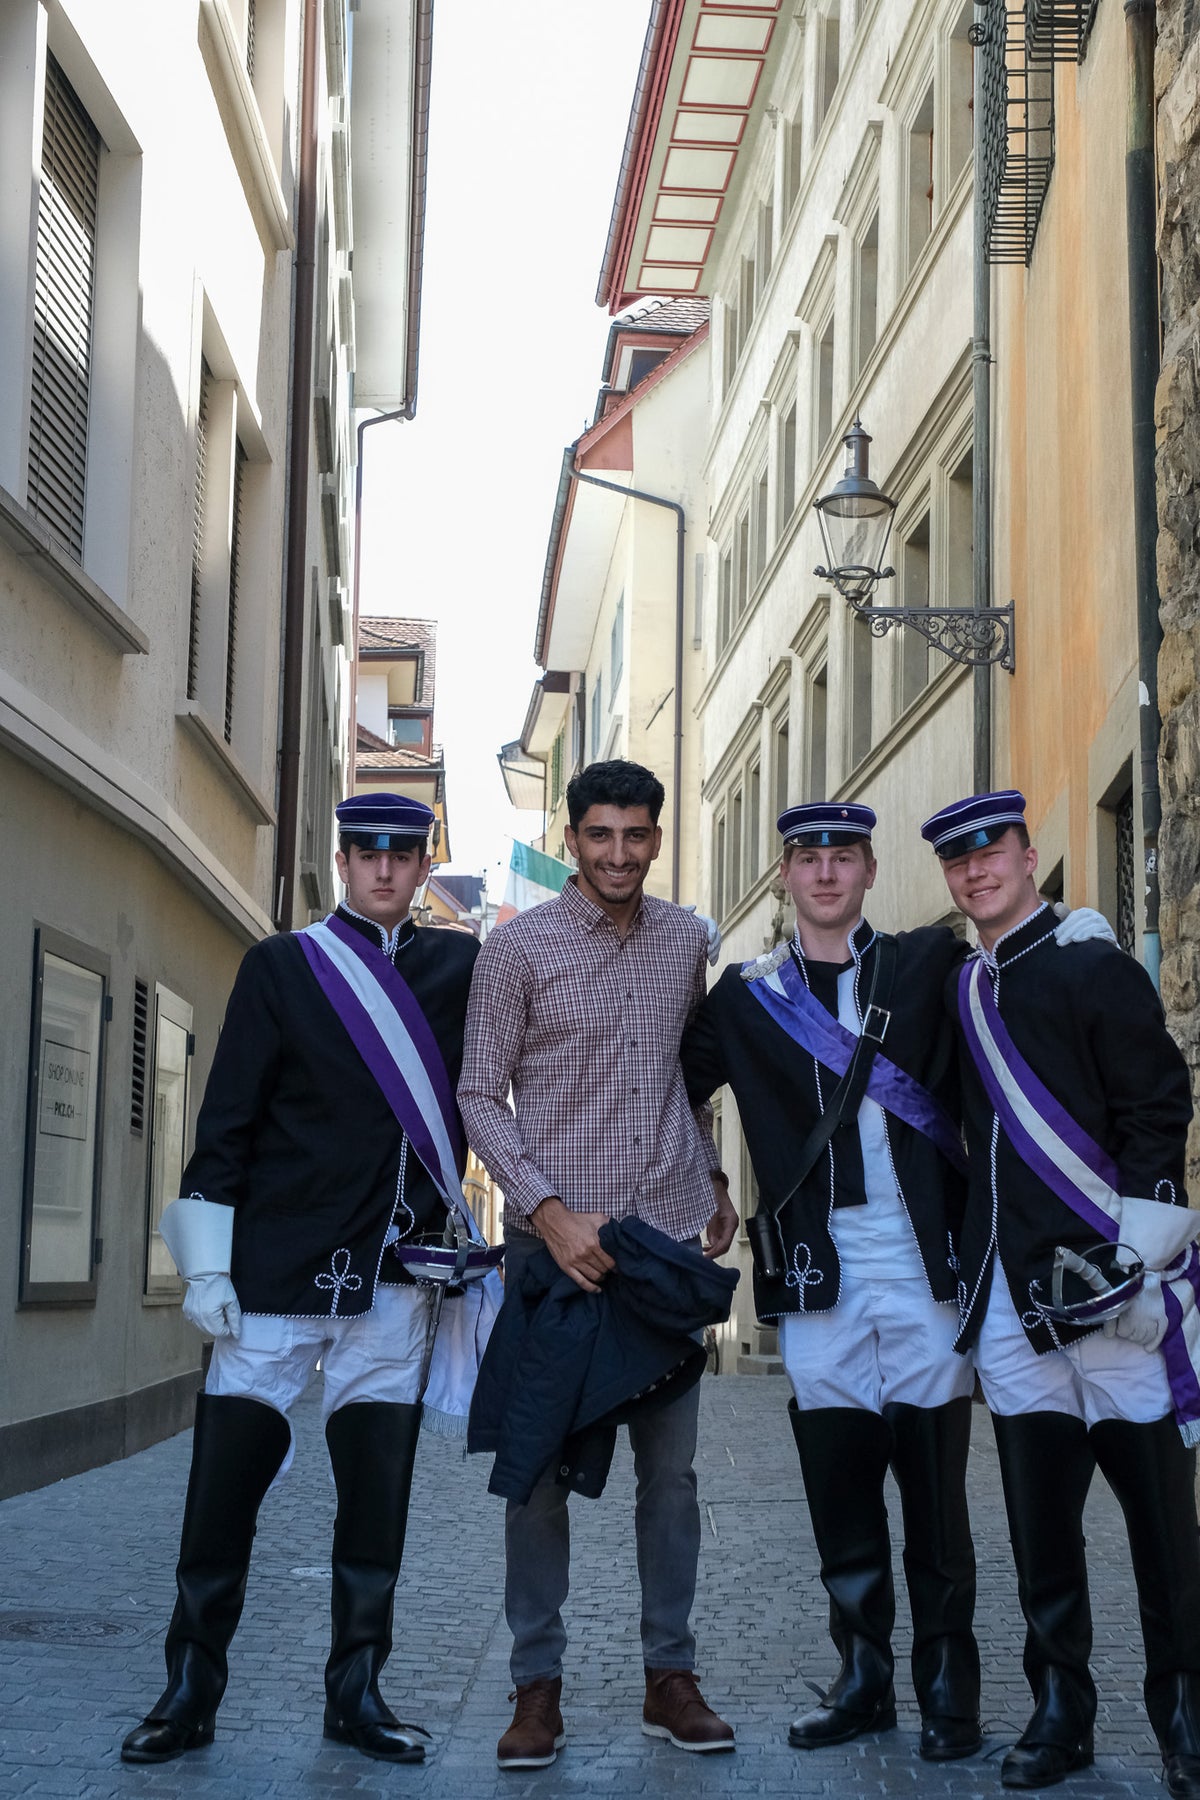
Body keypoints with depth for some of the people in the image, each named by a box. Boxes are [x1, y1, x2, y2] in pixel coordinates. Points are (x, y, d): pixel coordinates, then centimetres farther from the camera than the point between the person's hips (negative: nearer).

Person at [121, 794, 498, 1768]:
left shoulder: (461, 967, 9)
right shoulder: (281, 966, 1)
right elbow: (226, 1121, -1)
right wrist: (207, 1265, -6)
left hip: (396, 1276, 2)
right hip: (278, 1269, -2)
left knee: (378, 1488, 5)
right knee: (225, 1481, 0)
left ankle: (357, 1692, 18)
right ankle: (190, 1692, 13)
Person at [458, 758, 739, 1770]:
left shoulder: (687, 940, 8)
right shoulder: (517, 948, -4)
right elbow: (481, 1096, -4)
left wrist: (714, 1178, 21)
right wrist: (550, 1211, -13)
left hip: (667, 1233, 3)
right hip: (554, 1235, -3)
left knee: (671, 1466, 6)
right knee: (541, 1467, 2)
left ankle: (671, 1677, 16)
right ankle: (538, 1687, 11)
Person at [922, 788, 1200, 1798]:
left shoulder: (1094, 969, -2)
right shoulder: (961, 992, 16)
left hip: (1109, 1285, -5)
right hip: (1011, 1291, 5)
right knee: (1039, 1514, 8)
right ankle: (1060, 1710, 17)